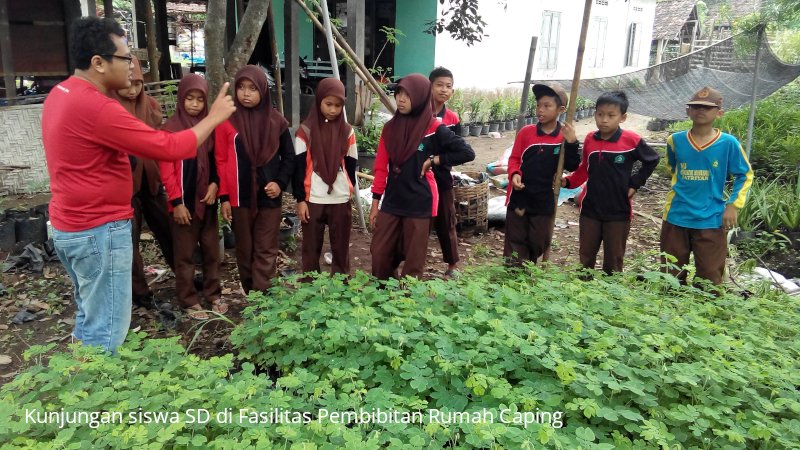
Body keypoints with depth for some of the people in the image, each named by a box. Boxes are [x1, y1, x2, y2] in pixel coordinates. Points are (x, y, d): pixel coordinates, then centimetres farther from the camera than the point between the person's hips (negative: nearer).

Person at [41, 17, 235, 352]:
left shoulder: (61, 94, 7)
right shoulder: (95, 107, -24)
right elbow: (170, 148, -23)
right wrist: (213, 117, -10)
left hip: (69, 226, 10)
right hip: (99, 232, -10)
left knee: (90, 317, 21)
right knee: (107, 329, 0)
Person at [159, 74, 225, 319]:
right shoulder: (171, 128, -8)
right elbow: (167, 169, -10)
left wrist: (215, 184, -6)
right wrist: (176, 202, -12)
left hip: (207, 199, 5)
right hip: (184, 201, -4)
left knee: (211, 249, 12)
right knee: (185, 253, 6)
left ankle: (213, 293, 25)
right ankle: (189, 300, 16)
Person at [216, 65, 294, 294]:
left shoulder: (276, 121, 0)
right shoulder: (227, 122, -4)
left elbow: (288, 157, 9)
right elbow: (221, 161, -1)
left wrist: (280, 182, -5)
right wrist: (224, 196, -4)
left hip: (269, 197, 0)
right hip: (239, 198, 0)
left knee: (266, 251, 2)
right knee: (245, 250, 12)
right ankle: (250, 294, 26)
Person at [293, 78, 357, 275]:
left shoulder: (347, 131, 6)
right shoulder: (306, 131, -2)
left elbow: (351, 165, 11)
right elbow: (299, 166, -2)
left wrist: (350, 191, 9)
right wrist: (300, 199, -6)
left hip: (341, 200, 2)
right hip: (313, 199, -2)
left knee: (341, 248, 9)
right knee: (311, 248, 6)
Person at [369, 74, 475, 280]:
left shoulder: (434, 129, -7)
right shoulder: (390, 128, 6)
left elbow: (467, 153, -8)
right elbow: (381, 168, 7)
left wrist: (433, 160, -10)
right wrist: (375, 203, 5)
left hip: (420, 205, -4)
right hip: (391, 203, 4)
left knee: (413, 261, 4)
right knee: (379, 255, 5)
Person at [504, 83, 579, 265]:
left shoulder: (565, 137, -4)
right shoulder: (526, 132, -5)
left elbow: (572, 166, -8)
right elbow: (514, 158, 0)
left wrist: (571, 143, -22)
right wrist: (514, 174, -19)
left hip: (544, 201, 1)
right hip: (519, 197, -1)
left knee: (538, 243, 15)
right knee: (516, 241, 8)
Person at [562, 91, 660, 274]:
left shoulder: (631, 140, -11)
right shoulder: (589, 139, -1)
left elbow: (652, 160, 5)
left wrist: (634, 183, -2)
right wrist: (568, 181, -7)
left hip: (618, 212, -3)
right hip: (590, 210, 3)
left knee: (613, 260, 11)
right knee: (585, 257, 13)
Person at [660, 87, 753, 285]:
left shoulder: (728, 143, -7)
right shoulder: (675, 140, -1)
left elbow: (745, 175, 4)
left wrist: (733, 206, -4)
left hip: (712, 221, -2)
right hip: (676, 218, 2)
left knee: (710, 279, 8)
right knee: (671, 276, 13)